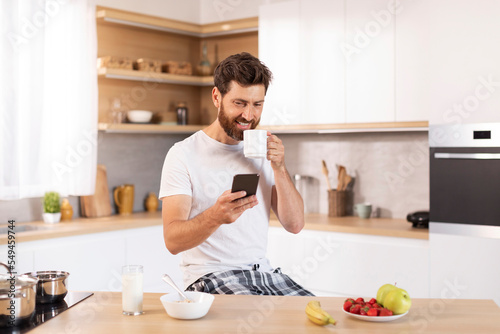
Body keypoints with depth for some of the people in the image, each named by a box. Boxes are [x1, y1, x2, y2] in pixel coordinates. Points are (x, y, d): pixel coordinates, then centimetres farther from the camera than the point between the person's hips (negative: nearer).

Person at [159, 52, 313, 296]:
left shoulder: (264, 151, 12)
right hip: (210, 275, -5)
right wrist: (216, 216, -35)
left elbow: (294, 225, 6)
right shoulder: (183, 154, -5)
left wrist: (279, 168, -7)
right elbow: (173, 241, -15)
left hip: (263, 272, 5)